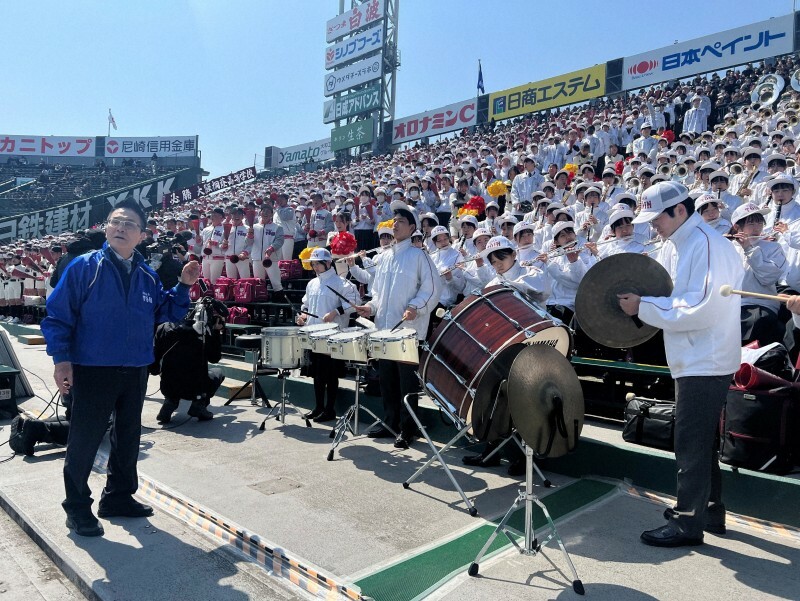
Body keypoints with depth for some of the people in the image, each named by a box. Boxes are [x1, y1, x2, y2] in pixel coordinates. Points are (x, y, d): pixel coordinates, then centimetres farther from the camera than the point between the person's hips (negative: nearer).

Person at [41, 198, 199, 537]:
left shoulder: (147, 276, 6)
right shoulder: (84, 267, -7)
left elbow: (166, 312, 9)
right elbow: (57, 314, -9)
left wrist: (184, 286, -5)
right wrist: (62, 359, -16)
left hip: (136, 371, 5)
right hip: (92, 370, -5)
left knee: (128, 436, 16)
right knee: (84, 440, 5)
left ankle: (118, 496, 33)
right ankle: (77, 508, 23)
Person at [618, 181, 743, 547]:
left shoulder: (706, 245, -19)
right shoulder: (675, 245, 11)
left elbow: (700, 308, -26)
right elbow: (670, 297, 17)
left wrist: (643, 307, -22)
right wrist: (639, 300, -1)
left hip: (705, 362, -10)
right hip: (694, 359, 10)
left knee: (691, 442, -2)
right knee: (701, 440, 19)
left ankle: (688, 523, 11)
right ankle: (710, 510, 34)